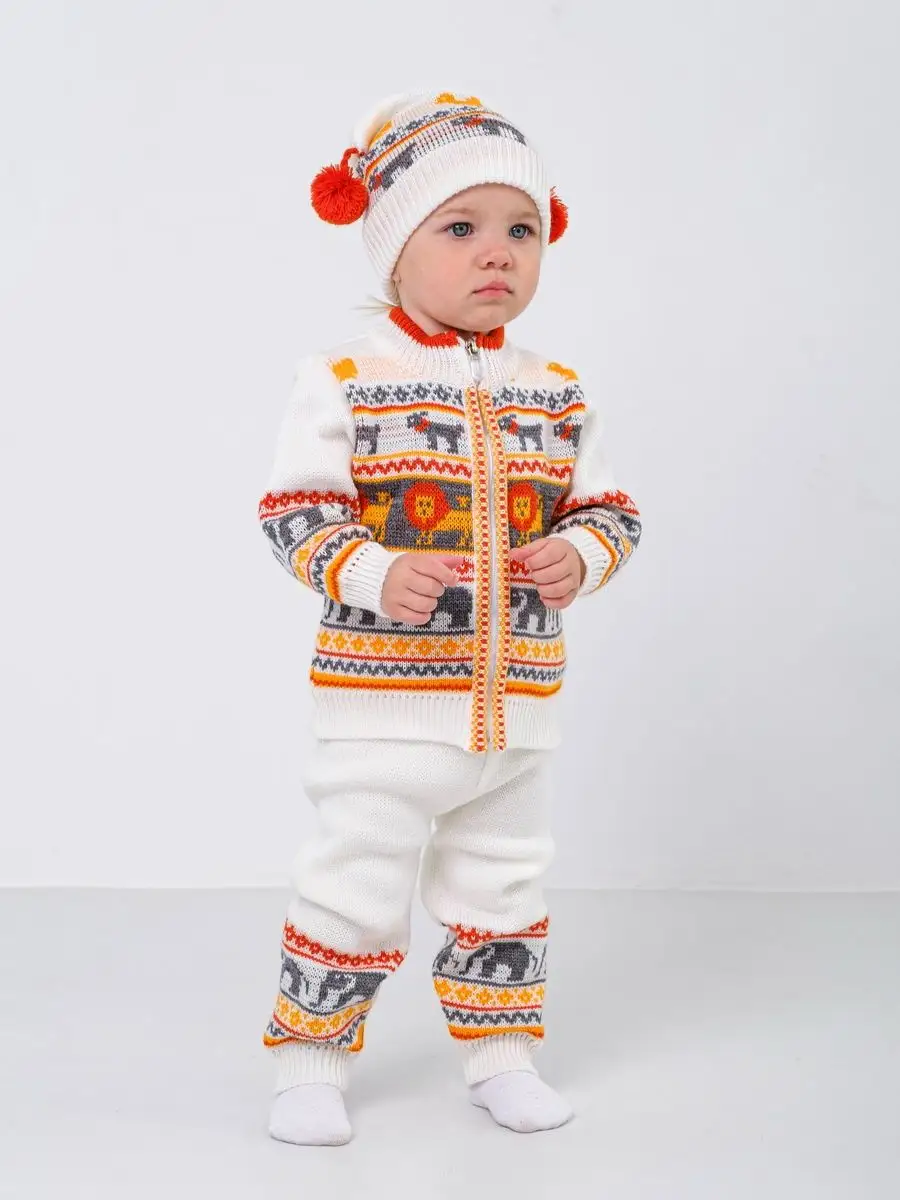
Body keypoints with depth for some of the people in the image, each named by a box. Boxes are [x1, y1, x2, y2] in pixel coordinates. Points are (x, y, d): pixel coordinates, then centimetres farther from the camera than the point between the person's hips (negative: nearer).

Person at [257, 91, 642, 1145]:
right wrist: (375, 577, -26)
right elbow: (294, 513, -10)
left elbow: (609, 509, 10)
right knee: (355, 888, 2)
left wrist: (579, 555, -12)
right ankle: (309, 1059, 20)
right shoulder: (344, 382, -8)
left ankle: (499, 1051, 33)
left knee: (506, 886, 16)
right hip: (382, 700, -4)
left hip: (515, 704, 5)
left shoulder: (557, 395, 6)